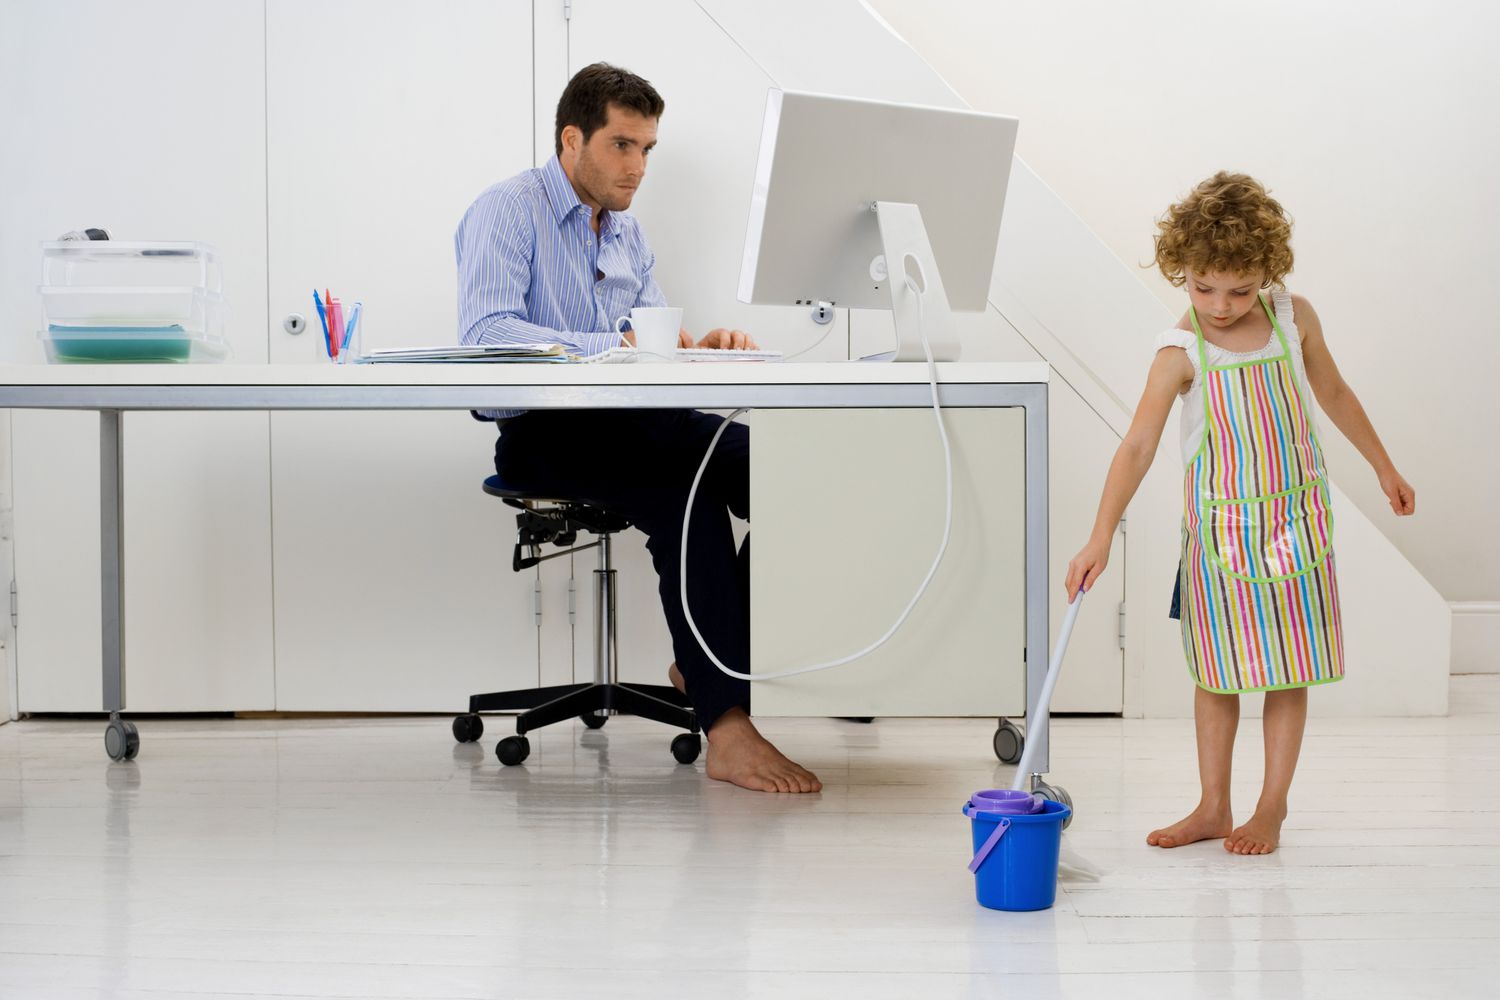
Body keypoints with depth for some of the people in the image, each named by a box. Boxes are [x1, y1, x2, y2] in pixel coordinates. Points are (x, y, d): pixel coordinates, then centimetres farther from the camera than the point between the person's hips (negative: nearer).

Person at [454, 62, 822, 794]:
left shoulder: (627, 233, 20)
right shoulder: (506, 213, -5)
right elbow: (485, 333, -21)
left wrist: (696, 348, -7)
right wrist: (613, 347, -30)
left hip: (627, 426, 7)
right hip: (543, 436, -7)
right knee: (687, 485, -34)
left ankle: (709, 665, -10)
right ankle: (725, 726, -37)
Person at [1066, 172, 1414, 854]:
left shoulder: (1293, 318, -5)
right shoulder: (1181, 352, -13)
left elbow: (1333, 394, 12)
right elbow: (1137, 445, -20)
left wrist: (1384, 467, 20)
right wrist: (1100, 537, -29)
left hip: (1295, 518, 1)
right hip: (1219, 526, -1)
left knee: (1288, 669, 4)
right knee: (1218, 670, 7)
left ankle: (1272, 808, 14)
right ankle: (1212, 809, 18)